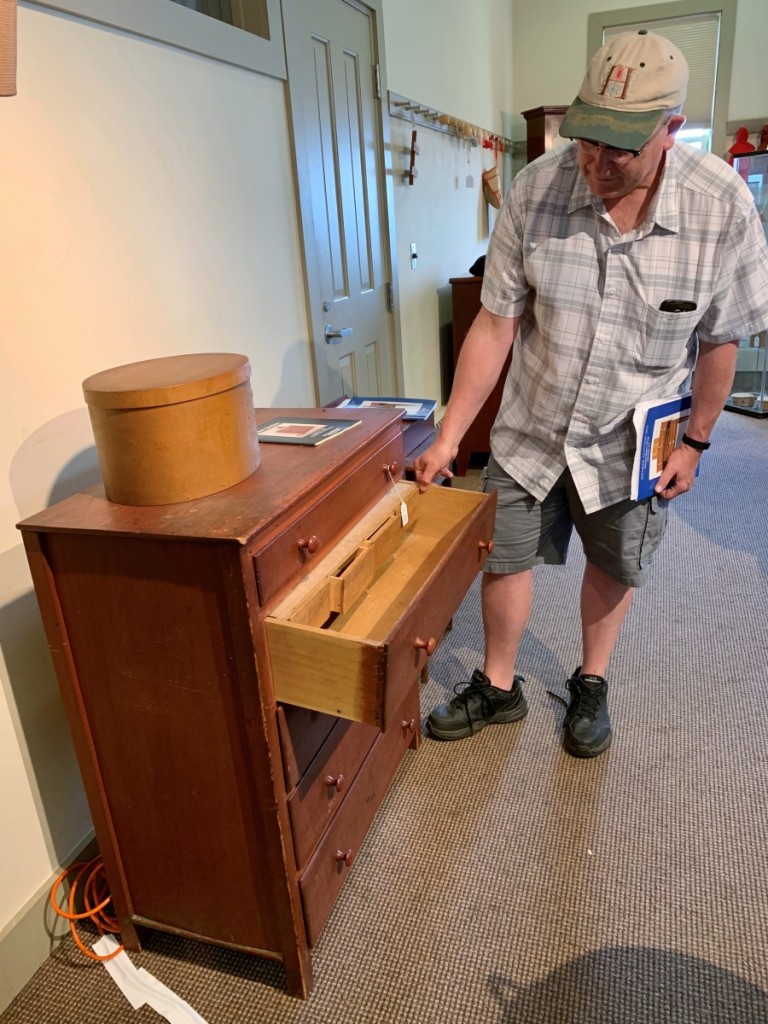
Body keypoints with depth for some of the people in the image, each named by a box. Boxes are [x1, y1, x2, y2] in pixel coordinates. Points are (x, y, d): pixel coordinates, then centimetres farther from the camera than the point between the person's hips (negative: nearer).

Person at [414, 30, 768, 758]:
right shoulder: (535, 190, -17)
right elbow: (495, 323, -14)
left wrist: (695, 441, -2)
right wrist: (448, 437, -16)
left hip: (630, 440, 0)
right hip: (530, 428, 1)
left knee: (614, 567, 16)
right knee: (504, 558, 10)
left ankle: (590, 684, 42)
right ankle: (497, 688, 34)